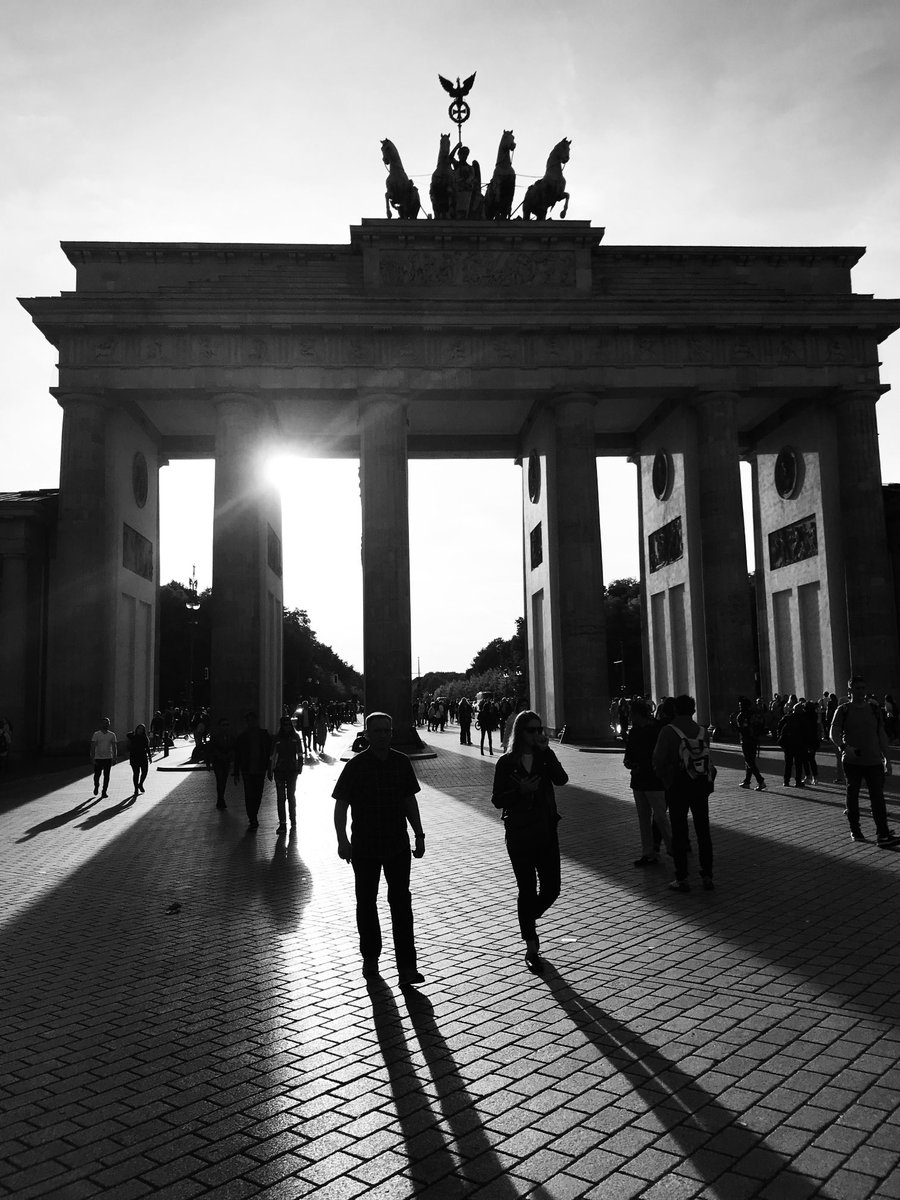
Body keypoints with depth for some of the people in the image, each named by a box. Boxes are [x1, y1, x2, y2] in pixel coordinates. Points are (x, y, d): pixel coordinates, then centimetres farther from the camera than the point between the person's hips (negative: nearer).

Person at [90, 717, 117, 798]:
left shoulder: (112, 735, 6)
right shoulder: (96, 734, -2)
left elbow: (114, 747, 7)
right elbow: (93, 747, -4)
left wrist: (114, 757, -2)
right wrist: (92, 758, -11)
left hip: (108, 758, 2)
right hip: (98, 758, -2)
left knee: (106, 776, 0)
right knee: (97, 775, 1)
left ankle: (104, 791, 6)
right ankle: (96, 787, 30)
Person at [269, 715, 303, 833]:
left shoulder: (296, 737, 1)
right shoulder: (277, 738, 0)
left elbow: (300, 753, 3)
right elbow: (272, 756, 3)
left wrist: (300, 766, -8)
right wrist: (270, 771, 1)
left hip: (292, 770, 0)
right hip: (279, 770, 0)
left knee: (291, 796, 7)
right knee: (280, 797, -1)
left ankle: (293, 820, 22)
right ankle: (282, 823, 2)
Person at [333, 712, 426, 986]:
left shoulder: (401, 762, 2)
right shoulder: (356, 766, -7)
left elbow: (410, 801, 11)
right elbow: (341, 805, -6)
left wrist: (419, 834, 10)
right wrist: (342, 840, -16)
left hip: (398, 845, 1)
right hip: (364, 847, -1)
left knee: (401, 903, -3)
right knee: (366, 903, 12)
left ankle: (407, 966, -1)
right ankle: (370, 959, 29)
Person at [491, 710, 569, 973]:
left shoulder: (545, 758, 4)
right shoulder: (507, 762, -3)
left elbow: (561, 779, -15)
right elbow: (497, 800, -4)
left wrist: (546, 750, -18)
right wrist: (520, 790, -20)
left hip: (546, 831, 3)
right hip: (519, 833, -3)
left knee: (552, 886, 4)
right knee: (527, 889, 2)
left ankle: (528, 920, 34)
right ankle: (532, 948, 17)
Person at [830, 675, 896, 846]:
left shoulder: (873, 709, 10)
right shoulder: (843, 710, 0)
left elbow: (881, 734, 13)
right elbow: (834, 733, -6)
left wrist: (887, 757, 9)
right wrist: (844, 746, -25)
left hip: (874, 761, 2)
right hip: (852, 761, -2)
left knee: (878, 797, -6)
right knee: (852, 795, 8)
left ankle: (883, 835, -7)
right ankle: (855, 830, 20)